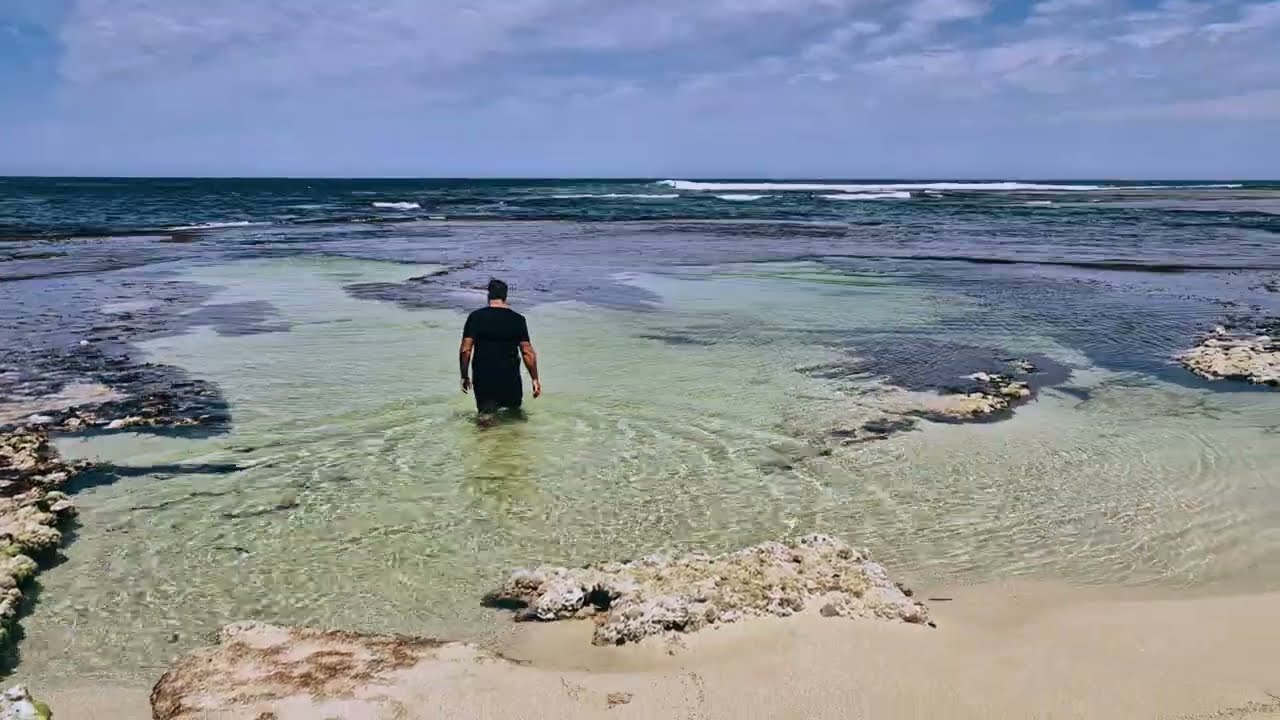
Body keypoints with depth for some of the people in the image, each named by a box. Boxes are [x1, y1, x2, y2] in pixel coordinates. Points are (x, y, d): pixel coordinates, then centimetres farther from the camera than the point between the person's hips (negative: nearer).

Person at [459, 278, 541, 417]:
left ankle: (487, 409, -12)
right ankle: (508, 403, 2)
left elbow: (465, 350, -7)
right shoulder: (518, 319, -3)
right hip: (510, 377, 2)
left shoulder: (475, 317, -4)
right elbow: (528, 352, -5)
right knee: (514, 406, 26)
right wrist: (535, 379, 4)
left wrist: (464, 376, 4)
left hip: (483, 377, -1)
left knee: (485, 408, 13)